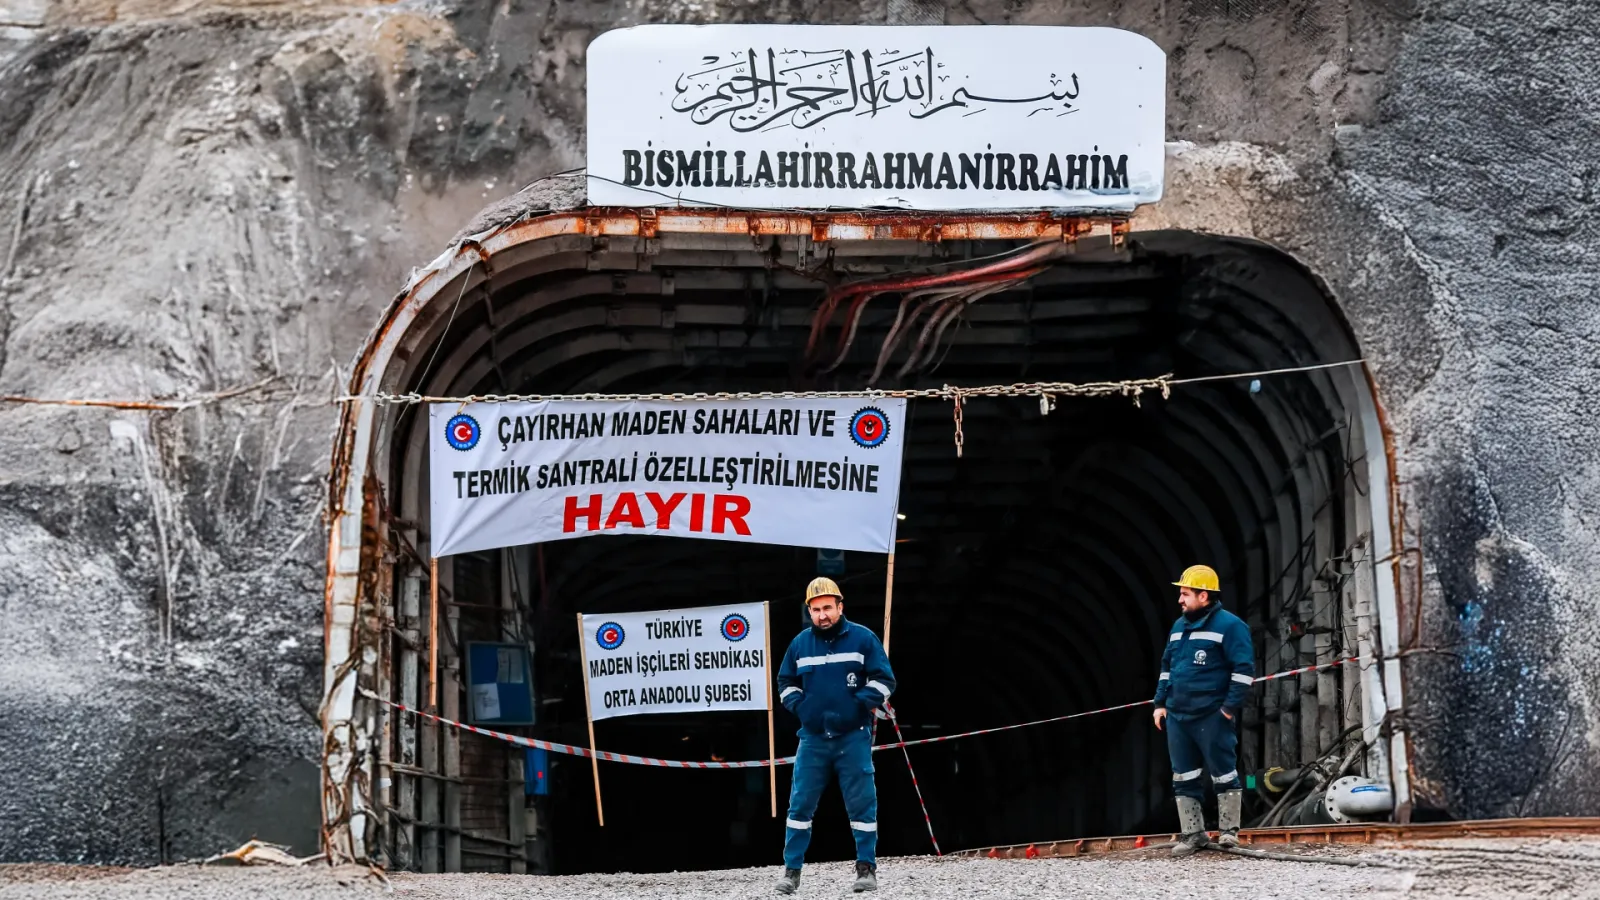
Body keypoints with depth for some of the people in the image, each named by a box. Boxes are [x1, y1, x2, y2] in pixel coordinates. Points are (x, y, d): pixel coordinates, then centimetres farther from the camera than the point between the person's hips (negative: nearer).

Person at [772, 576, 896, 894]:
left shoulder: (863, 638, -2)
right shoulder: (800, 643, 7)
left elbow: (883, 679, -1)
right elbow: (786, 681, 19)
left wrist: (860, 702, -13)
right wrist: (798, 705, 2)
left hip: (853, 738, -3)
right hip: (813, 739, 3)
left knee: (862, 804, -1)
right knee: (800, 804, 0)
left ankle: (866, 868, 8)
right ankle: (791, 870, 6)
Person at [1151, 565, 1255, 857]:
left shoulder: (1229, 625, -9)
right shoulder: (1179, 627, 15)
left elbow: (1243, 669, -12)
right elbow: (1167, 667, 23)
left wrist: (1230, 708, -15)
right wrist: (1160, 703, 16)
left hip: (1212, 717, -7)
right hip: (1177, 715, 7)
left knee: (1223, 774, -1)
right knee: (1184, 778, 7)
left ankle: (1228, 830, 8)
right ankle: (1192, 833, 13)